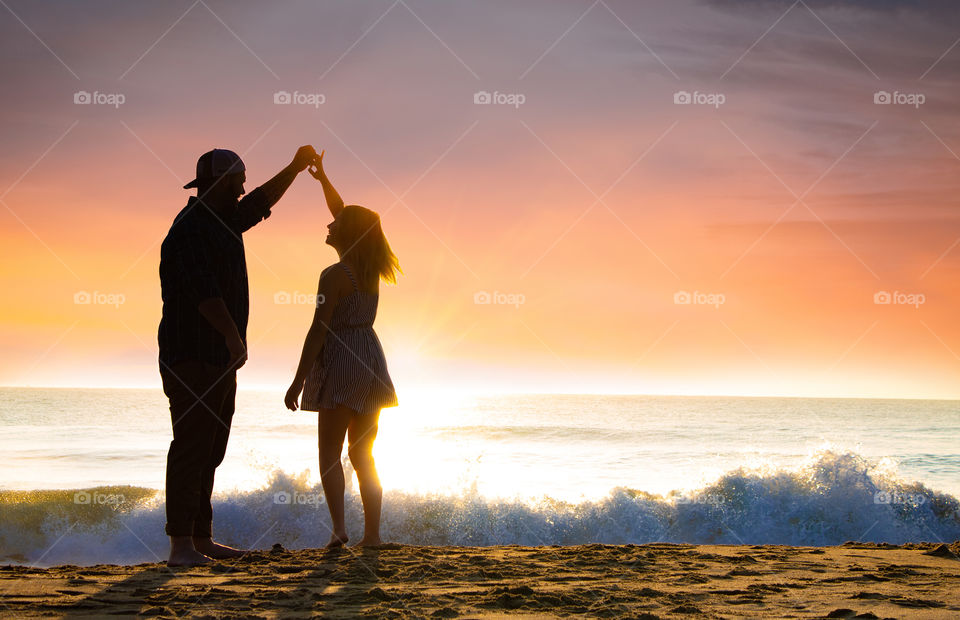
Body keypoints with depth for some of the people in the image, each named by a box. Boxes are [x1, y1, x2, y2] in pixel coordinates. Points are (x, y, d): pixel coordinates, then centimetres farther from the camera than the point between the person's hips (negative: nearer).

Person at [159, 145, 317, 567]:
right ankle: (181, 547, -10)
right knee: (190, 449, -10)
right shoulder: (188, 229, -13)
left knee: (209, 452, 11)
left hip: (220, 361, 10)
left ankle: (202, 540, 17)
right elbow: (203, 290, -25)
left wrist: (295, 168, 33)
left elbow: (260, 203, 34)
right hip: (191, 360, -10)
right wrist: (233, 335, -32)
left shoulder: (223, 223, 17)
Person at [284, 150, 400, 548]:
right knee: (363, 453, 11)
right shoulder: (371, 268, 6)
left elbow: (318, 330, -17)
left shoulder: (334, 275, -15)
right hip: (371, 359, 7)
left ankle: (338, 527, -14)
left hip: (340, 362, -7)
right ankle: (372, 533, 7)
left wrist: (298, 380, -13)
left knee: (329, 452, 0)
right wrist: (323, 179, 22)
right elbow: (345, 215, 21)